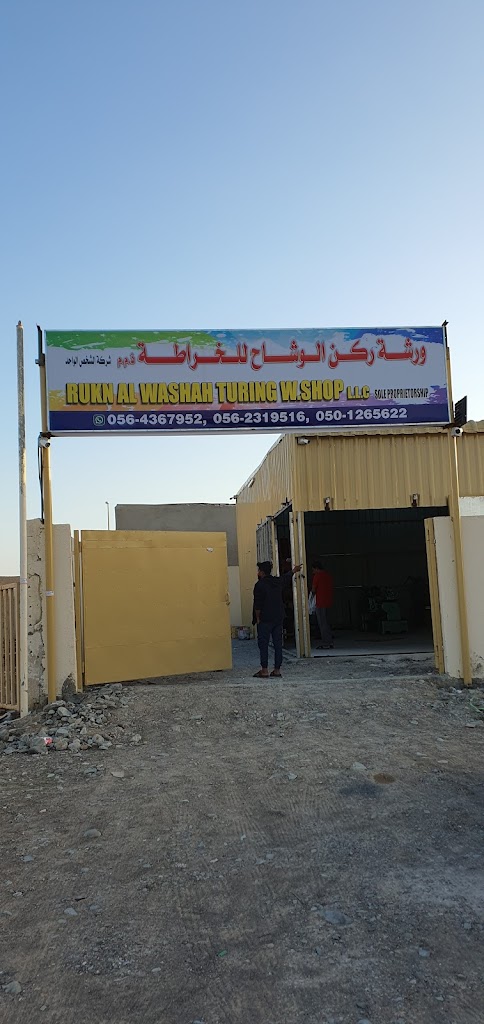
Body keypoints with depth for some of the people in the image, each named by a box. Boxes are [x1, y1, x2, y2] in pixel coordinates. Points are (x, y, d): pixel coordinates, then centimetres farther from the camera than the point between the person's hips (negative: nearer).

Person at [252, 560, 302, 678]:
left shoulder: (260, 585, -12)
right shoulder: (278, 581, 7)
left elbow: (257, 604, -14)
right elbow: (286, 576, 30)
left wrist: (257, 618, -2)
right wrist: (293, 570, 50)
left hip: (265, 619, -6)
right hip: (279, 618, 6)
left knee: (263, 644, -1)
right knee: (278, 644, 7)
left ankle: (264, 670, -3)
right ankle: (277, 669, 10)